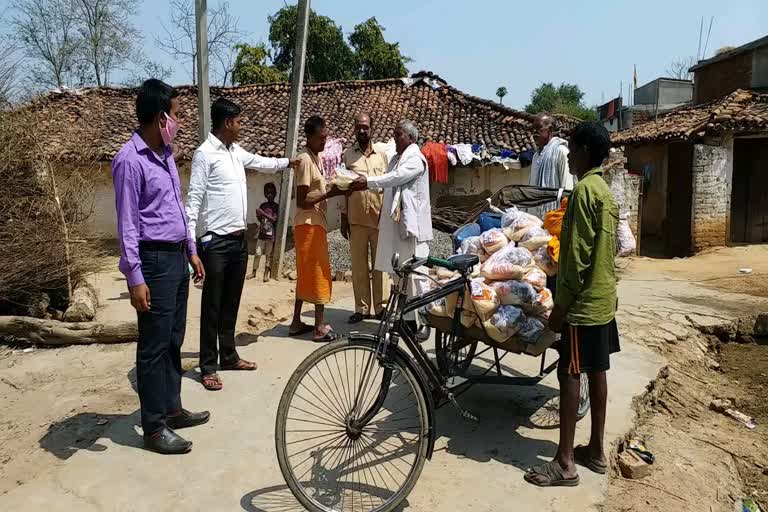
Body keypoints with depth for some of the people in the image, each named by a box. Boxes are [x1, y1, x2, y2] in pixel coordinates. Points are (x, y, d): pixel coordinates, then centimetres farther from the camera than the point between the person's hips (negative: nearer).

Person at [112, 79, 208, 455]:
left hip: (177, 257, 9)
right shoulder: (130, 160, -14)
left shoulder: (165, 153, 12)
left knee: (174, 341, 16)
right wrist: (135, 277, -19)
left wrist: (191, 251, 18)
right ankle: (154, 427, 12)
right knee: (154, 346, 0)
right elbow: (127, 224, -16)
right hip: (155, 260, -9)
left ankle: (172, 409, 29)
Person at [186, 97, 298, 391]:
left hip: (239, 238, 8)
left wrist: (288, 162, 44)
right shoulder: (205, 154, -12)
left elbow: (260, 162, 34)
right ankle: (208, 367, 11)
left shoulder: (236, 151, 12)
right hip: (216, 241, -8)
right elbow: (194, 200, -15)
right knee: (212, 306, 1)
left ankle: (228, 356, 28)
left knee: (231, 303, 15)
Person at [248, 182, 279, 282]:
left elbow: (274, 219, -11)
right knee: (257, 253, 3)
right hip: (261, 233, 3)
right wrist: (258, 215, -7)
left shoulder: (276, 206, -1)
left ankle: (266, 274, 4)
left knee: (269, 255, 0)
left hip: (271, 235, -3)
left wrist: (263, 213, -18)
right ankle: (254, 272, 10)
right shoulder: (262, 205, 11)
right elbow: (260, 219, 15)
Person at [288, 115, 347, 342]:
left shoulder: (317, 157, 13)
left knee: (306, 274, 13)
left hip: (315, 223, 9)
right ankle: (320, 327, 3)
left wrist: (333, 190, 3)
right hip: (309, 224, -9)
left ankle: (297, 322, 22)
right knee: (319, 273, -4)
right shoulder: (305, 160, -16)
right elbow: (302, 201, -19)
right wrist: (330, 193, -20)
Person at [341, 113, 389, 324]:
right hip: (356, 219, 0)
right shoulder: (347, 155, 6)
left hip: (380, 218, 0)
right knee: (358, 265, 4)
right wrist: (343, 219, 3)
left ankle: (381, 306, 11)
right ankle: (362, 308, 12)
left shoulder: (382, 155, 8)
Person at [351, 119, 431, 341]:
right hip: (395, 225, 9)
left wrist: (368, 181, -20)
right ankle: (408, 319, 22)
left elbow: (396, 177, -21)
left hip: (412, 225, -9)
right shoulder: (396, 158, 17)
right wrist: (364, 183, -1)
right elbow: (388, 184, 13)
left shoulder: (416, 159, -8)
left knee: (416, 274, -6)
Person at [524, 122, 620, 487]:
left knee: (569, 375, -4)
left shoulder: (584, 189, -17)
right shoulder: (606, 191, 13)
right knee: (596, 372, 14)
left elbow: (577, 256, -21)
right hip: (603, 299, 10)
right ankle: (596, 450, 25)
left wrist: (561, 304, -16)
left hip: (584, 302, -9)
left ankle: (565, 463, 4)